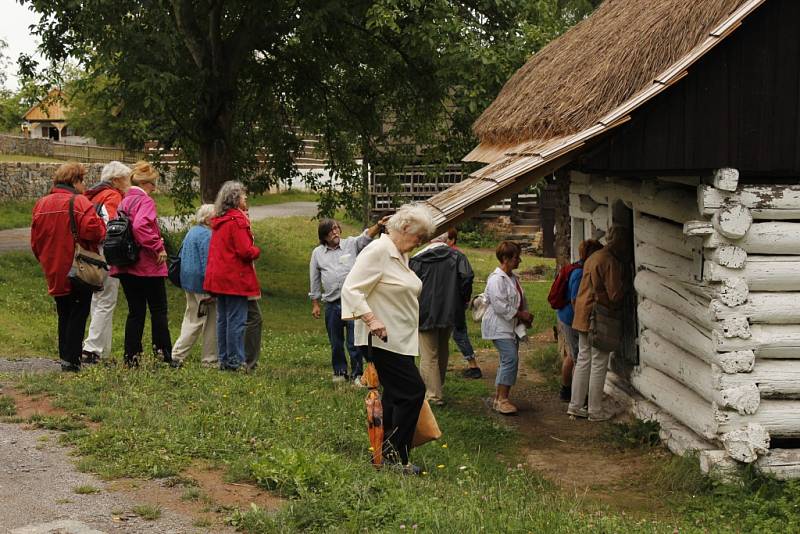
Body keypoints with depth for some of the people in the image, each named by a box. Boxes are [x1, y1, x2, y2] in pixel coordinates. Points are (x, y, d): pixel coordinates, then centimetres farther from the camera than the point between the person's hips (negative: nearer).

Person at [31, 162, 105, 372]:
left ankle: (65, 357, 19)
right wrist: (102, 226, -4)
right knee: (78, 314, 0)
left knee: (64, 315, 16)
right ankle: (71, 360, -5)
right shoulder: (79, 202, -13)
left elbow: (35, 239, 10)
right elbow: (93, 230, -25)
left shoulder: (41, 204, 7)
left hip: (54, 273, 6)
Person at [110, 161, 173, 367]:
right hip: (147, 266, -7)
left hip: (125, 267, 7)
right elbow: (140, 226, -29)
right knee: (158, 310, 2)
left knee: (135, 312, 11)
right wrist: (158, 247, -21)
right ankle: (164, 353, 4)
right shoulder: (145, 201, -12)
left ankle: (131, 357, 9)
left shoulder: (124, 202, 14)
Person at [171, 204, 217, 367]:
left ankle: (177, 355, 11)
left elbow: (182, 256, 20)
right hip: (201, 283, -9)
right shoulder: (206, 235, -15)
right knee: (211, 321, 1)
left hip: (188, 282, 9)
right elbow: (207, 262, -20)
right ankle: (209, 359, 6)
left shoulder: (191, 232, 14)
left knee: (191, 320, 16)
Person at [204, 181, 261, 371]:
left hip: (218, 277, 9)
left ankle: (224, 359, 18)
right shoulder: (237, 220, -14)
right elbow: (245, 251, -19)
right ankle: (235, 361, -3)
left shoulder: (218, 221, 14)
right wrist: (256, 251, 0)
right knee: (237, 320, -5)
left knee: (223, 319, 13)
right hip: (235, 277, -9)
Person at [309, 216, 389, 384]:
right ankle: (340, 372, 25)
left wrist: (378, 225, -35)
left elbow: (366, 237, -15)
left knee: (354, 343, -3)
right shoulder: (317, 253, 10)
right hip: (331, 305, 3)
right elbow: (315, 280, 15)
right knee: (336, 343, 12)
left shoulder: (351, 244, 4)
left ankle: (357, 374, 6)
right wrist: (315, 304, 13)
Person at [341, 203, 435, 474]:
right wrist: (371, 319, -30)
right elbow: (351, 289, -21)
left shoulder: (401, 255, 15)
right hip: (385, 339, -10)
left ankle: (390, 456, 18)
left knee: (397, 395, 11)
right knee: (413, 391, -11)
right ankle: (396, 455, -3)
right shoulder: (377, 251, -15)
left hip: (400, 339, 10)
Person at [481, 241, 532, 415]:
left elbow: (520, 301, 25)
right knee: (510, 359, -17)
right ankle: (502, 399, -13)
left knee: (508, 361, 9)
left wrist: (526, 317, 9)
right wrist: (520, 314, -17)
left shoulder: (513, 277, 15)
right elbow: (500, 305, -23)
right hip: (499, 327, -10)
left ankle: (499, 398, 16)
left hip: (511, 327, 10)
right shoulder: (497, 279, -16)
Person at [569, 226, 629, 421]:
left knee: (583, 361, 13)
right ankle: (595, 411, 4)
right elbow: (615, 294, -17)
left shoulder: (594, 257, 13)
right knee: (599, 365, -1)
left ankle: (575, 405, 17)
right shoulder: (611, 262, -17)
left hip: (584, 316, 9)